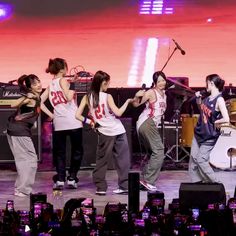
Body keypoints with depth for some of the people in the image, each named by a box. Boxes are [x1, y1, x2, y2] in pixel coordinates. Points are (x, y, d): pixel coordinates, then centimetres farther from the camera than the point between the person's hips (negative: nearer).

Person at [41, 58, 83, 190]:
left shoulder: (50, 85, 13)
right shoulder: (62, 80, -5)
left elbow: (40, 102, 8)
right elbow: (69, 97, -19)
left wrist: (51, 115, 9)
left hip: (58, 123, 5)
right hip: (73, 122, -5)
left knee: (60, 153, 10)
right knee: (77, 151, 9)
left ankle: (60, 180, 1)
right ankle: (72, 179, 6)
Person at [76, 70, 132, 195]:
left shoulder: (87, 97, -1)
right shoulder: (107, 97, -9)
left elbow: (78, 115, -6)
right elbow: (118, 113, -14)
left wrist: (89, 121, 5)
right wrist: (127, 102, -2)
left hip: (104, 133, 2)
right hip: (118, 131, -2)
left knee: (101, 160, 12)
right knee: (122, 159, 6)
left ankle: (100, 187, 8)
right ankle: (124, 186, 4)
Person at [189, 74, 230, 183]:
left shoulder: (219, 100, -20)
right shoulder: (208, 98, 3)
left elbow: (226, 119, -30)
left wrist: (214, 122, -16)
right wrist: (198, 99, 6)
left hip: (209, 136, -8)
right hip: (199, 133, 8)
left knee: (201, 160, -8)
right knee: (193, 158, 6)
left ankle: (215, 183, 6)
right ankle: (195, 182, 16)